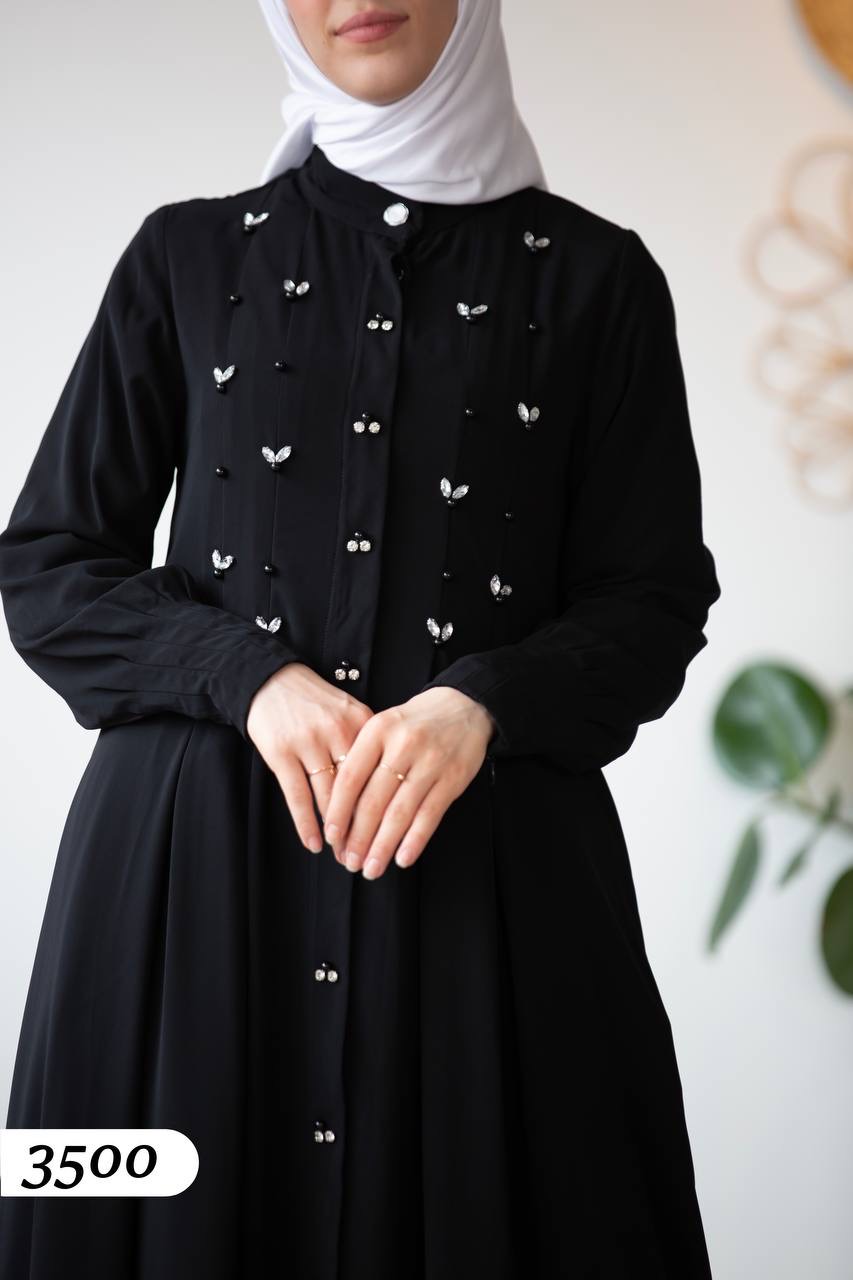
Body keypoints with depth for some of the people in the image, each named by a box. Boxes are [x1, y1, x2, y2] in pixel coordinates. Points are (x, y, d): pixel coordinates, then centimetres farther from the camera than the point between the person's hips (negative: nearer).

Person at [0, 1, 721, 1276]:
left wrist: (482, 704, -16)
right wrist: (253, 678, -11)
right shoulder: (187, 256, 8)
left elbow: (656, 601, 3)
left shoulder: (593, 275, 6)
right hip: (195, 859, 1)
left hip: (492, 857, 0)